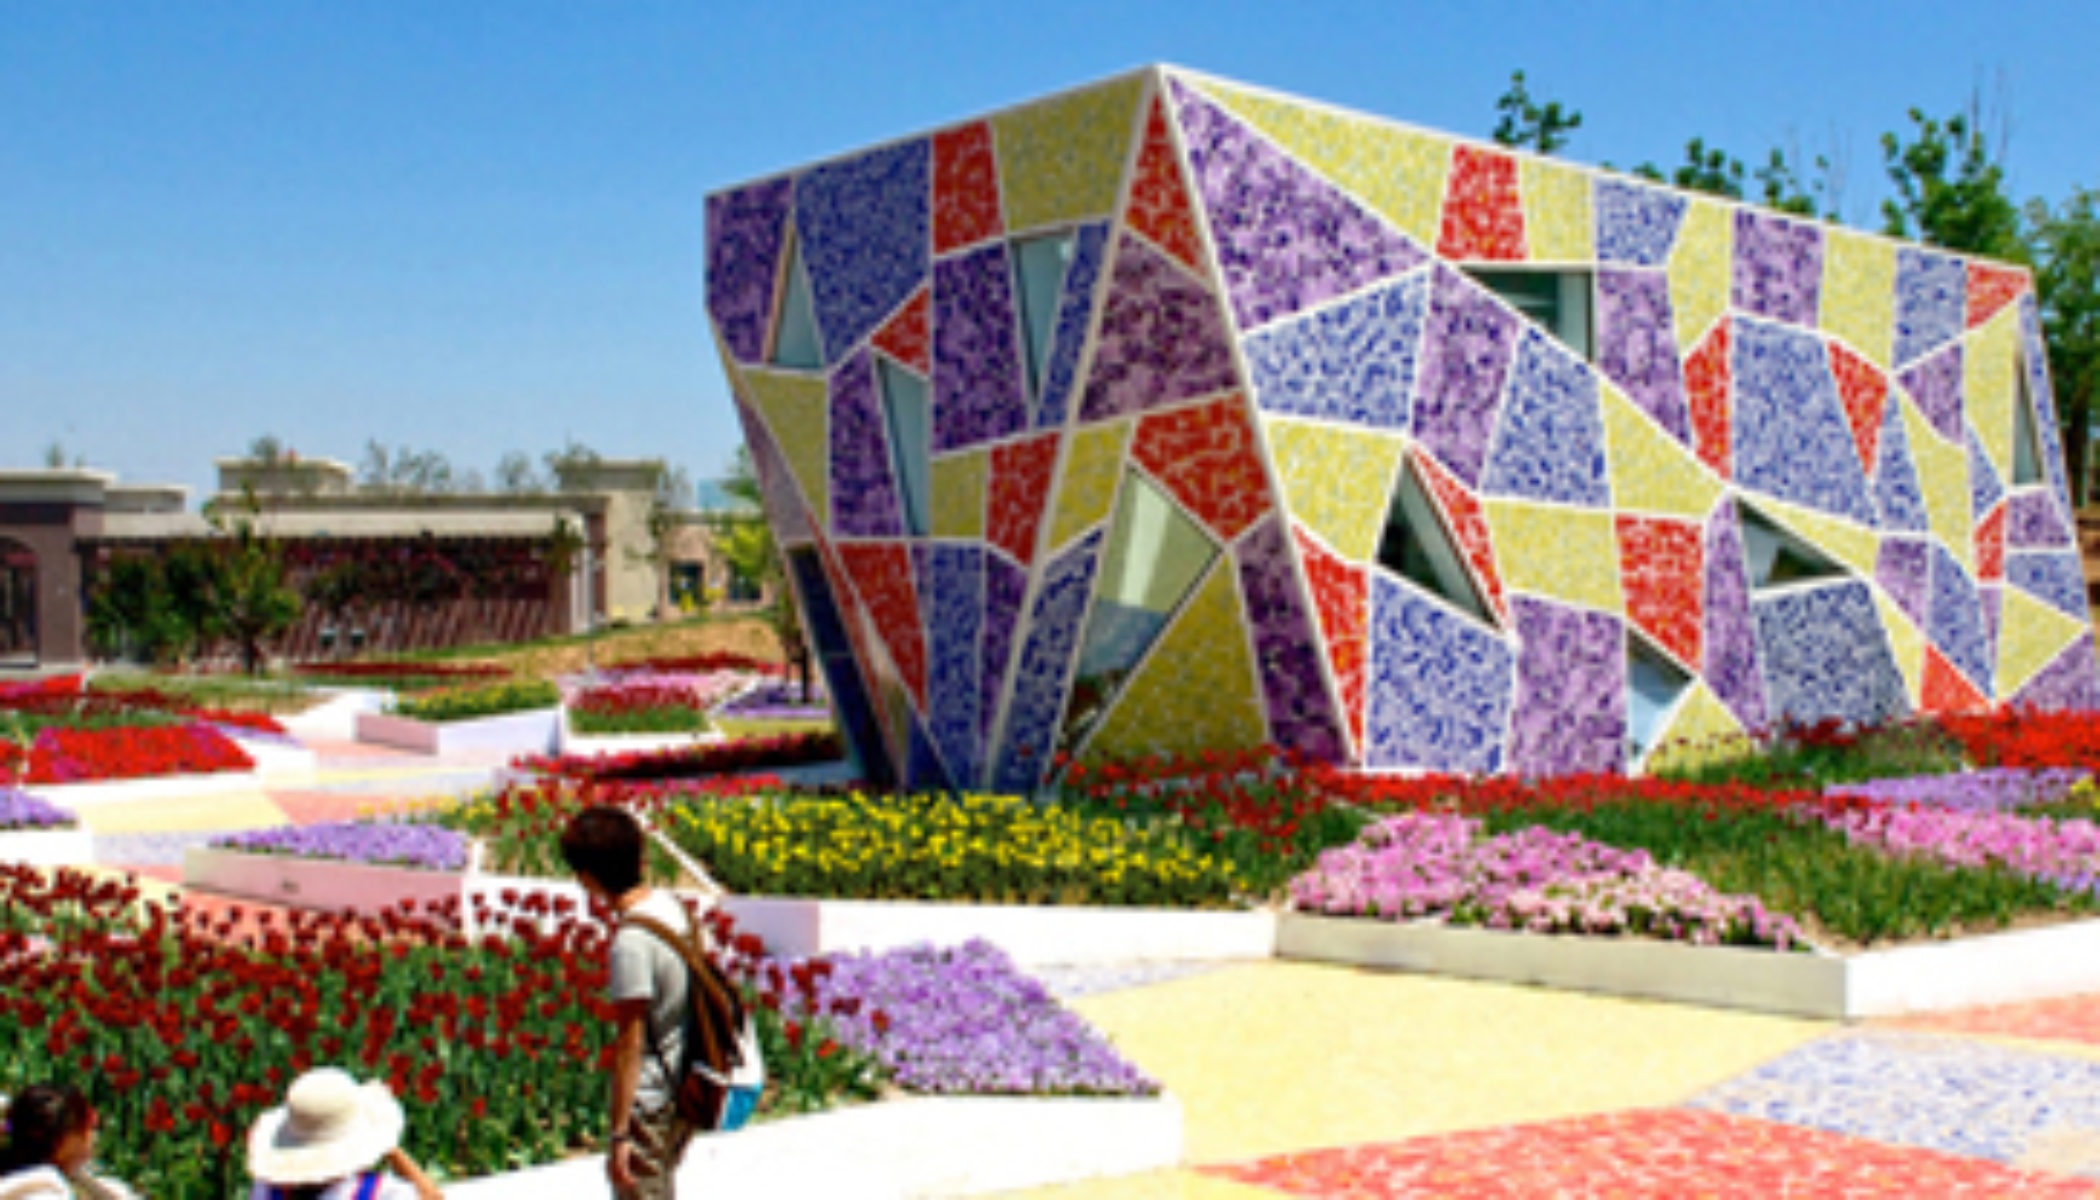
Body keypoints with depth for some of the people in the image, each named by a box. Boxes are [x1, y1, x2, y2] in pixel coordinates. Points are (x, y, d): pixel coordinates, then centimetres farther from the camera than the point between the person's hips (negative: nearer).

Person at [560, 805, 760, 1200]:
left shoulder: (631, 940, -23)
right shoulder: (670, 905, 2)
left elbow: (630, 1043, -22)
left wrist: (618, 1132, -18)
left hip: (652, 1099, -9)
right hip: (684, 1089, 9)